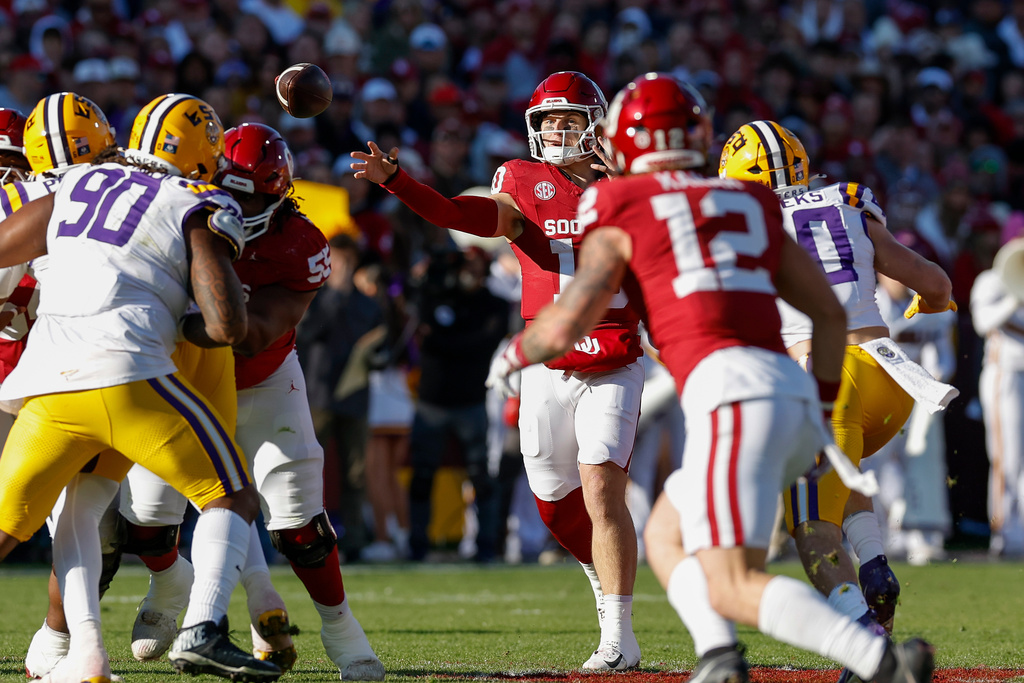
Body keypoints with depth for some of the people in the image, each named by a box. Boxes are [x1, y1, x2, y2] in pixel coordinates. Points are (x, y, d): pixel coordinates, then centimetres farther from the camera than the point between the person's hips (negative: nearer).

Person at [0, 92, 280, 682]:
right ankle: (202, 631, -10)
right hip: (127, 376, -4)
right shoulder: (198, 212, 7)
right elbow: (229, 326, -3)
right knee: (234, 498, 8)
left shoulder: (74, 190, 21)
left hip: (48, 385, 4)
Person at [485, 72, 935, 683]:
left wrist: (515, 354, 21)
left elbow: (568, 323, 0)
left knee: (735, 589, -10)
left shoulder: (622, 214, 7)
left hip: (729, 387, -7)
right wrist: (823, 402, 34)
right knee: (666, 538, 22)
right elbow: (831, 314, 24)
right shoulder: (751, 205, 24)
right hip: (792, 388, 7)